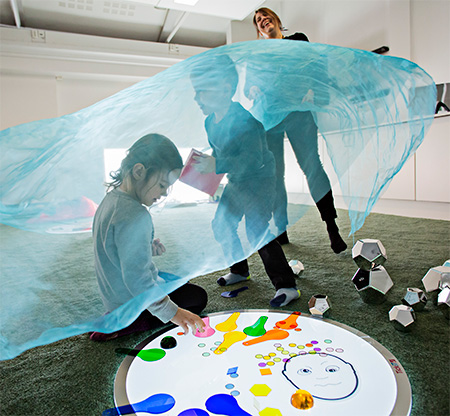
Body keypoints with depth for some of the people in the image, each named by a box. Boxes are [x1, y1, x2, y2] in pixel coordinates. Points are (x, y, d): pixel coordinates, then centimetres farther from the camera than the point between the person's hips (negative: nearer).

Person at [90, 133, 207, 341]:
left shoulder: (112, 198, -1)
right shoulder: (135, 215, -33)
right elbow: (137, 279, -33)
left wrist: (148, 247, -3)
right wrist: (172, 312, -28)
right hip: (133, 300, -9)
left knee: (183, 283, 29)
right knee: (198, 297, 9)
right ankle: (121, 326, -2)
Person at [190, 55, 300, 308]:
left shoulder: (243, 118, -26)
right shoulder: (210, 122, 2)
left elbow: (253, 159, -36)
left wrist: (217, 166, -42)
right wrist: (205, 165, 0)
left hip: (260, 178, -9)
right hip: (236, 182, 9)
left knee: (257, 231, -16)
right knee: (221, 225, 13)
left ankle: (287, 286, -4)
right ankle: (240, 270, 33)